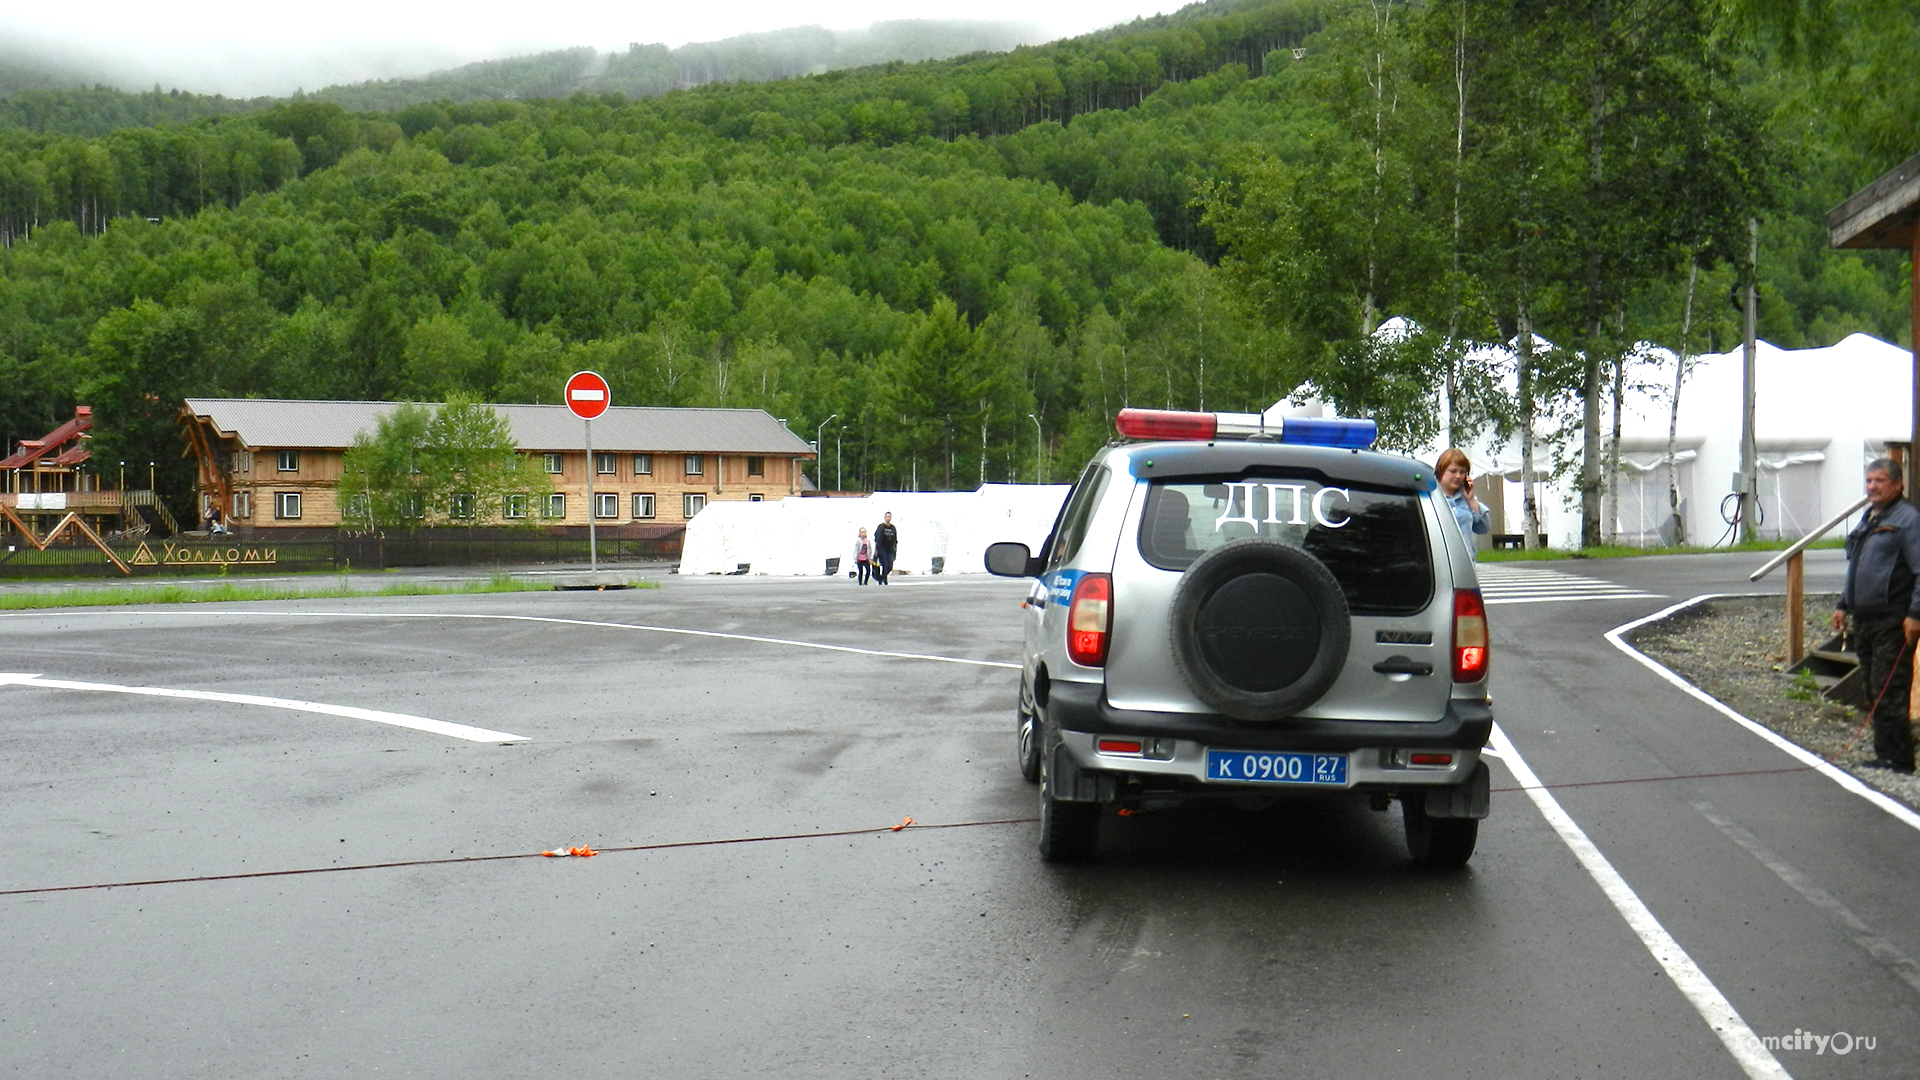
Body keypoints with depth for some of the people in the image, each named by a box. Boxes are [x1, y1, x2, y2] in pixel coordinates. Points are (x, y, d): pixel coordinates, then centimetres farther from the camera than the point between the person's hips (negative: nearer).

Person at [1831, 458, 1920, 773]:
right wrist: (1843, 604, 23)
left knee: (1888, 693, -8)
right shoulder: (1867, 519, 19)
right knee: (1873, 691, 12)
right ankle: (1885, 754, 19)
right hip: (1864, 620, 9)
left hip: (1893, 623, -9)